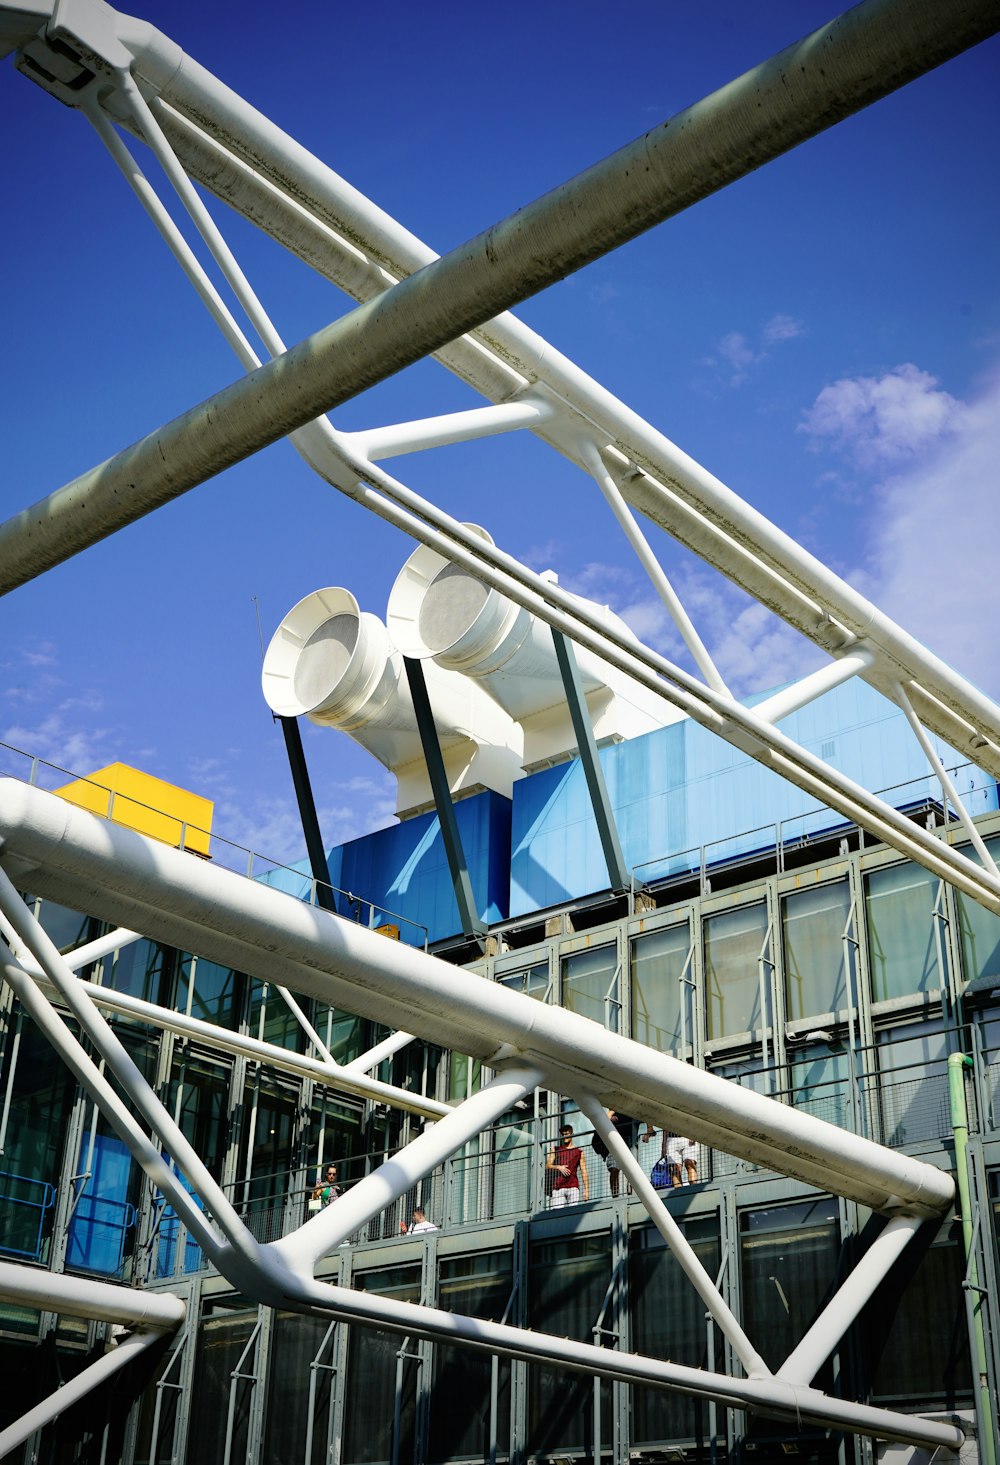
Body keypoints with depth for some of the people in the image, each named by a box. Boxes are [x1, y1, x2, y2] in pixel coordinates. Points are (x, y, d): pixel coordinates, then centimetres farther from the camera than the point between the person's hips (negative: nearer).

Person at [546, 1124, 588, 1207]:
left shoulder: (579, 1152, 14)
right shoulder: (556, 1150, 18)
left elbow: (584, 1172, 10)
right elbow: (547, 1165, 12)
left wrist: (586, 1190, 0)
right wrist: (558, 1167, -8)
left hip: (573, 1187, -1)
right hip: (558, 1187, 1)